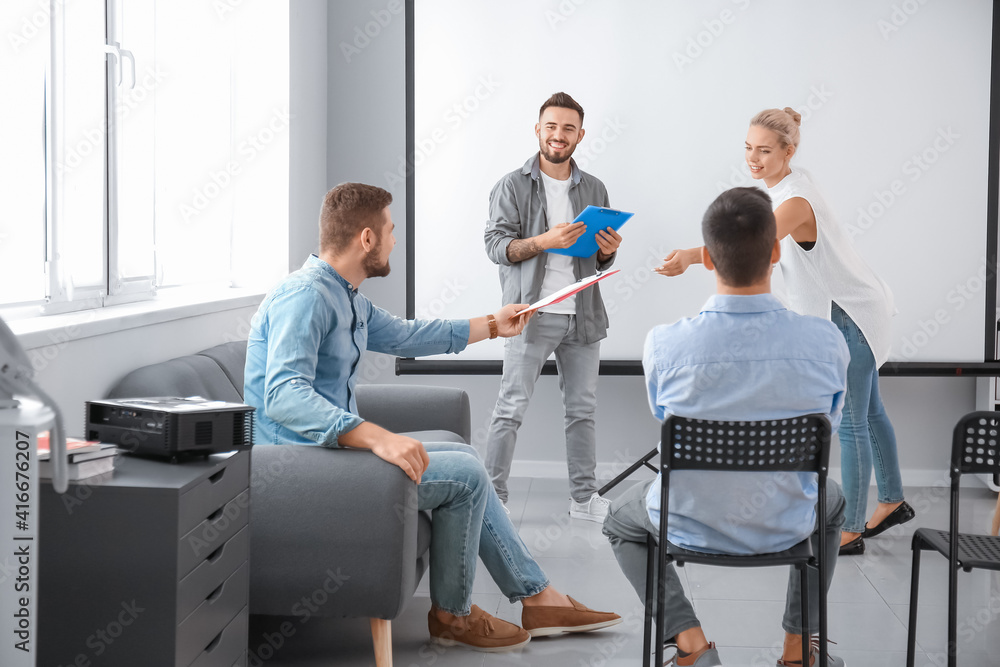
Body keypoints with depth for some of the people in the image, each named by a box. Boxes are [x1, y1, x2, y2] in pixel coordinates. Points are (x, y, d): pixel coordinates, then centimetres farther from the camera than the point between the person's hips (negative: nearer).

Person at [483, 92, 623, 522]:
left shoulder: (594, 189, 13)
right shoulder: (513, 186, -1)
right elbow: (496, 245, -8)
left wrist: (608, 251, -5)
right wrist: (545, 240, -22)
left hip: (582, 314, 5)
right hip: (532, 313, -4)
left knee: (582, 409, 9)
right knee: (511, 408, -4)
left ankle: (584, 498, 18)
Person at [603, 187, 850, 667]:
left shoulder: (664, 345, -24)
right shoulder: (826, 342, -21)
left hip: (691, 528, -1)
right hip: (785, 527, 2)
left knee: (620, 521, 33)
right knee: (832, 501, 37)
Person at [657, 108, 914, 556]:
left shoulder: (795, 201, -30)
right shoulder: (785, 184, 1)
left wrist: (691, 256, -62)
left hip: (850, 315, -10)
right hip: (842, 310, 10)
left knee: (851, 422, -4)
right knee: (867, 412, 21)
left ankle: (851, 531, 2)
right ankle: (893, 502, 35)